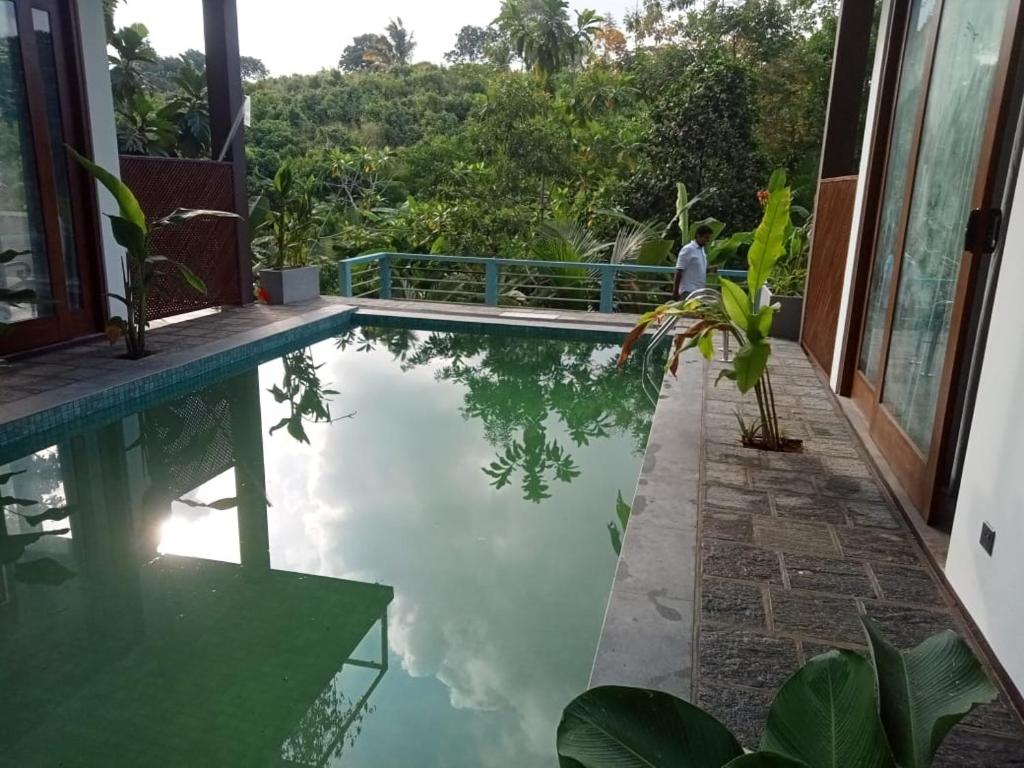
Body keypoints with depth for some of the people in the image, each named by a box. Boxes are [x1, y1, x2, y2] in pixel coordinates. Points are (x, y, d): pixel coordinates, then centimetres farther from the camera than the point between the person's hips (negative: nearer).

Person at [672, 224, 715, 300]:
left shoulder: (702, 250, 15)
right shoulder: (688, 249, -11)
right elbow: (679, 271, -14)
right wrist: (675, 292, -17)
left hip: (699, 291, 9)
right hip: (688, 291, -9)